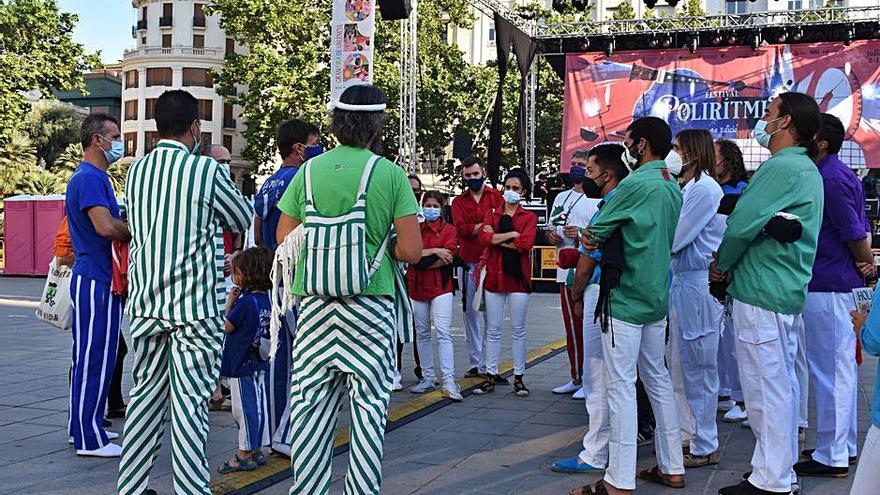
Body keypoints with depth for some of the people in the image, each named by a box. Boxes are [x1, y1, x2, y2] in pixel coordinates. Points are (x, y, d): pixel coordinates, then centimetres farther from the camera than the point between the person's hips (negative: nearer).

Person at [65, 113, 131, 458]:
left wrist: (127, 227, 6)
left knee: (90, 357, 16)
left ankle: (83, 428, 25)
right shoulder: (89, 178, -15)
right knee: (95, 357, -6)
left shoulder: (96, 177, 19)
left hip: (99, 280, 11)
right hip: (96, 282, -11)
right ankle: (89, 439, 1)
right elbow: (106, 227, -27)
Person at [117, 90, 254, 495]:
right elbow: (244, 219, 3)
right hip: (195, 306, -6)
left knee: (146, 394, 13)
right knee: (189, 401, -2)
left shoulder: (136, 170, 6)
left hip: (146, 304, 6)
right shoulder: (207, 170, -11)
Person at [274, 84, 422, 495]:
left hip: (315, 303, 3)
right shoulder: (389, 173, -5)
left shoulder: (309, 171, 4)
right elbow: (412, 250, -8)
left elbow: (284, 237, 8)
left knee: (310, 401, 10)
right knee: (369, 403, 5)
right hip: (370, 304, -3)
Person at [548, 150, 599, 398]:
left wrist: (581, 234, -21)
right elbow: (550, 227, 27)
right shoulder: (561, 198, 19)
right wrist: (551, 235, 4)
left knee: (588, 327, -6)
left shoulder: (599, 200, -4)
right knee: (571, 328, 13)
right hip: (565, 270, 7)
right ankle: (576, 379, 22)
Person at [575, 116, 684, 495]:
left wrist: (589, 237, 13)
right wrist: (601, 239, 10)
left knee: (621, 385, -6)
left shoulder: (635, 184, -15)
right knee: (657, 378, 16)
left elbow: (594, 234, -10)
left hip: (626, 297, -9)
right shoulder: (673, 187, 13)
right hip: (657, 296, 9)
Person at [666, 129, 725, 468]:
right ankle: (690, 436, 27)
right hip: (682, 282, 10)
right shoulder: (687, 188, 16)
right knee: (679, 367, 16)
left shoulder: (704, 189, -14)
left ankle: (704, 447, 10)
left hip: (698, 285, -10)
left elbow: (673, 239, -17)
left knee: (698, 369, -1)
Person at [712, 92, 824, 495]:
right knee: (783, 383, 16)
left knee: (766, 387, -4)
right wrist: (730, 268, 11)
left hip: (762, 294, -10)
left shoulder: (781, 167, -17)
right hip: (788, 291, 10)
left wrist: (722, 264, -1)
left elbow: (742, 224, -19)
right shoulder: (807, 169, 17)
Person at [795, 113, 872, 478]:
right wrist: (866, 264, 2)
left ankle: (832, 455, 4)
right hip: (840, 284, 10)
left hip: (827, 287, -10)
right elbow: (859, 229, 14)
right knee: (841, 366, 16)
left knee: (829, 369, -4)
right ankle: (844, 445, 26)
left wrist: (864, 264, -1)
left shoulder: (831, 178, -17)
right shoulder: (838, 174, 14)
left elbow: (855, 233, -17)